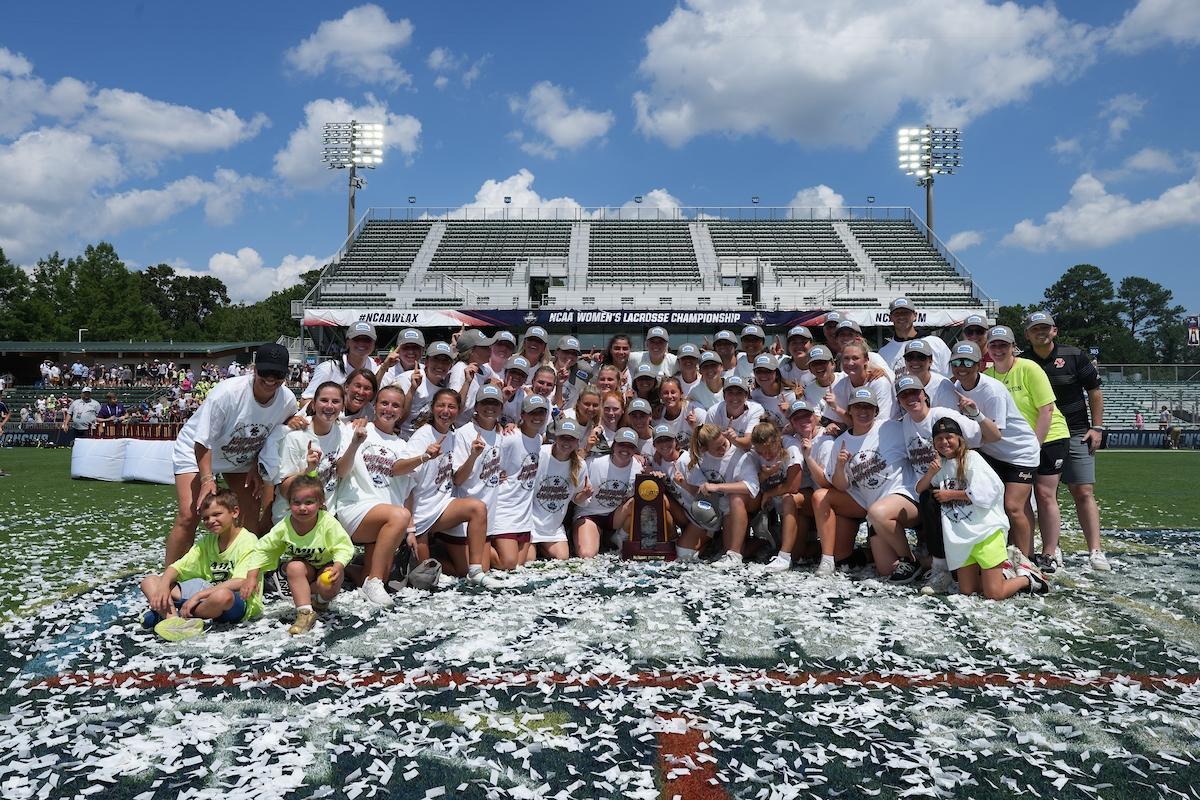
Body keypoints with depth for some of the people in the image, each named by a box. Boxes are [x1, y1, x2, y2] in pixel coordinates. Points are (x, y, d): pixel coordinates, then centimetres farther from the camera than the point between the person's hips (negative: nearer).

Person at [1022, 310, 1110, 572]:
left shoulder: (1074, 356, 0)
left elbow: (1094, 391, 4)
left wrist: (1097, 427, -1)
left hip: (1076, 434, -1)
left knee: (1084, 492, -6)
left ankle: (1095, 551, -3)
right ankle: (1050, 552, 5)